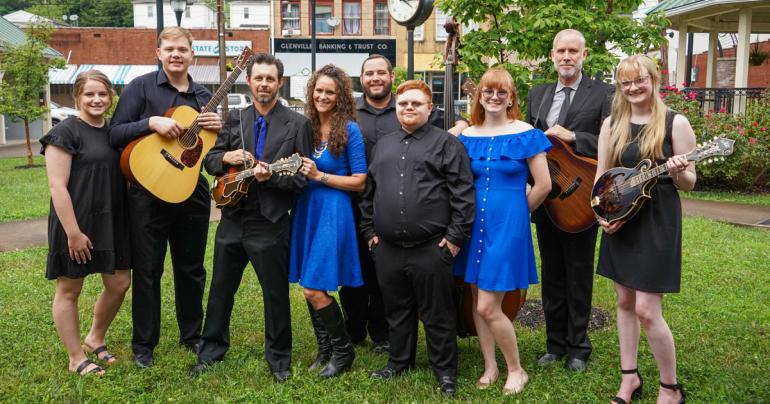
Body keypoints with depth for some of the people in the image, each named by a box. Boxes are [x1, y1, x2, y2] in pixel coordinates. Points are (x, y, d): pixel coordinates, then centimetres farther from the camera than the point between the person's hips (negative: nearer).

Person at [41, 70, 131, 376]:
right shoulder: (65, 132, -11)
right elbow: (57, 186, -16)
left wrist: (126, 221, 15)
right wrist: (73, 232, -20)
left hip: (111, 222, 7)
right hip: (76, 225, -7)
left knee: (120, 283, 11)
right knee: (69, 290, 6)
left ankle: (95, 338, 33)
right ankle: (77, 359, 20)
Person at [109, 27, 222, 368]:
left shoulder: (203, 96, 10)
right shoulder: (141, 87, -3)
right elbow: (115, 135, -10)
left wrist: (218, 128, -6)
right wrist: (152, 123, -23)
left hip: (192, 193, 4)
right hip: (148, 193, -4)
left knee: (191, 269, 13)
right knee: (147, 270, 6)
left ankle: (191, 335, 29)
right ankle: (143, 343, 20)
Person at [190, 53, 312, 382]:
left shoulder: (297, 124, -5)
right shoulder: (234, 119, 8)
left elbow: (304, 177, -8)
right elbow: (210, 161, 10)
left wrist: (271, 177, -24)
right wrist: (226, 157, -11)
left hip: (271, 223, -4)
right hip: (232, 219, 4)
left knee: (276, 293, 7)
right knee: (221, 289, 16)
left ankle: (279, 358, 25)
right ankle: (212, 349, 34)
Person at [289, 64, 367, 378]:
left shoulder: (350, 129, -7)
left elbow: (359, 182, -8)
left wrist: (320, 176, -15)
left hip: (333, 212, -6)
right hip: (305, 210, 6)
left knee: (313, 289, -8)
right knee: (309, 287, 11)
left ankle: (343, 350, 13)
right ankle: (325, 349, 28)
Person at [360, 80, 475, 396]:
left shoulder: (447, 143, -1)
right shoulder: (382, 146, 16)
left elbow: (463, 193, -7)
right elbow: (368, 192, 19)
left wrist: (455, 236, -11)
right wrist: (369, 231, 13)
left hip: (431, 249, -5)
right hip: (387, 249, 5)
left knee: (437, 314, 6)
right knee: (397, 310, 17)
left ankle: (445, 370, 21)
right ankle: (399, 361, 35)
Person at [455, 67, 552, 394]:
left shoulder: (526, 135, -7)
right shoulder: (467, 137, 5)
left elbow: (543, 185, -6)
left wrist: (515, 213, 3)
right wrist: (477, 210, 6)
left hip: (507, 224, -5)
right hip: (474, 223, 5)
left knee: (488, 307, -6)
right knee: (477, 301, 11)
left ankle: (516, 370, 16)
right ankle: (490, 366, 29)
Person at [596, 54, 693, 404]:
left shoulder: (675, 123, -7)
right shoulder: (612, 124, 6)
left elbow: (689, 183, -5)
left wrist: (678, 172, -27)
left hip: (658, 222, -5)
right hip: (619, 221, 5)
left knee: (647, 311, -6)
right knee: (625, 302, 13)